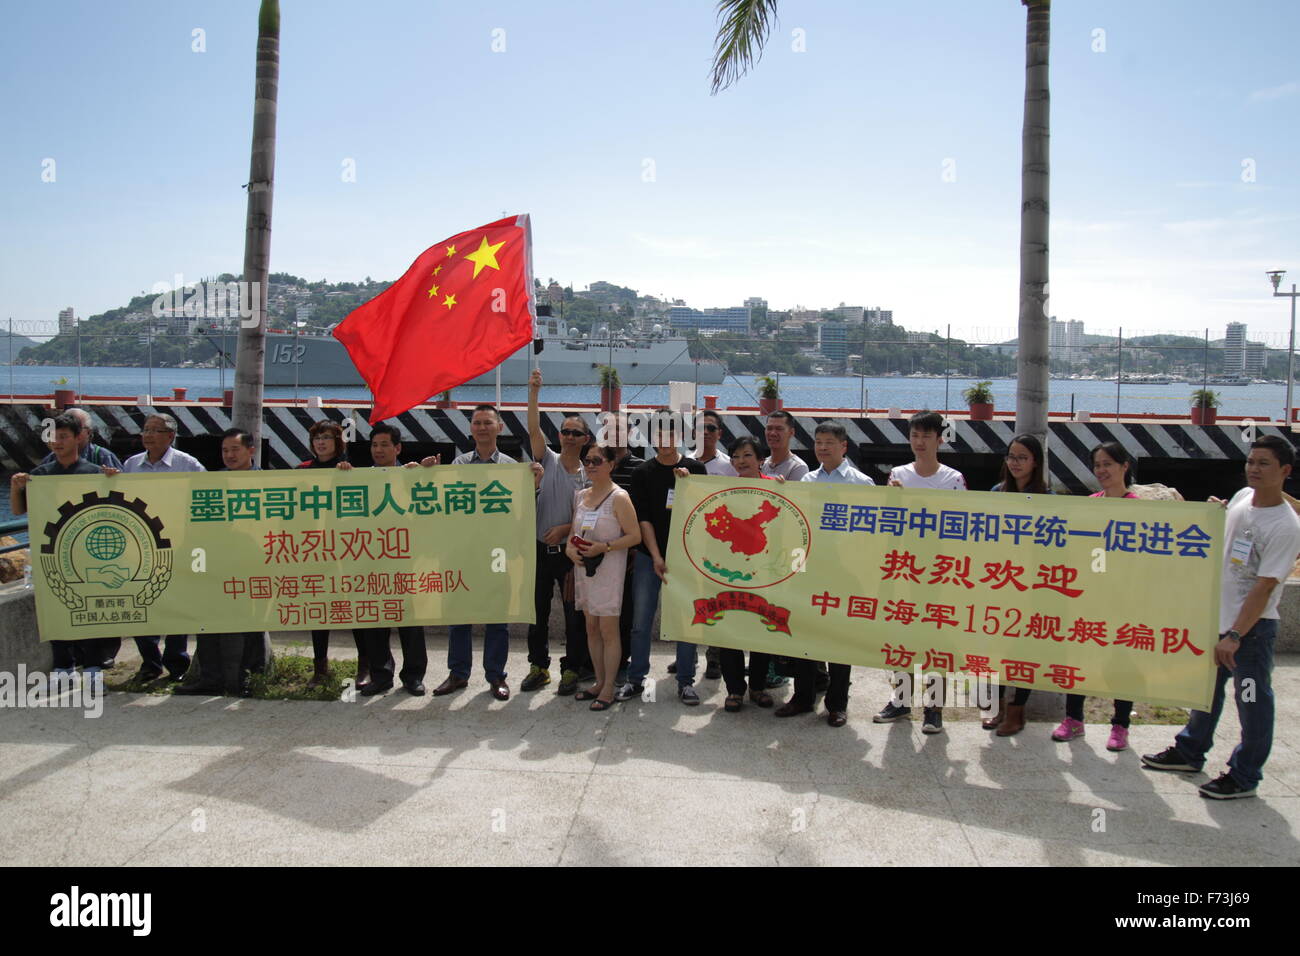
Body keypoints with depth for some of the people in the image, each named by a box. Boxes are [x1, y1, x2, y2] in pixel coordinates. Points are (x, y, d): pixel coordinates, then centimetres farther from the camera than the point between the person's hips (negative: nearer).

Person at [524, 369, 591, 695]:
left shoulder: (589, 474, 3)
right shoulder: (547, 461, 3)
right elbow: (533, 430, -10)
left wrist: (566, 528, -14)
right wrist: (533, 392, -18)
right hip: (540, 549, 1)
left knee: (574, 613, 2)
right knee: (538, 610, 9)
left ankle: (572, 669, 14)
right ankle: (539, 666, 22)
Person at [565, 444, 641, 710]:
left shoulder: (619, 497, -9)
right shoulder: (581, 496, 11)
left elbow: (635, 536, -12)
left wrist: (604, 547, -21)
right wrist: (570, 547, -3)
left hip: (609, 569, -7)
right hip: (583, 567, 7)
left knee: (608, 629, -2)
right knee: (591, 628, 12)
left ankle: (608, 689, 6)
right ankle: (599, 682, 24)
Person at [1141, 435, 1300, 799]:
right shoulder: (1242, 497, 3)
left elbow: (1264, 586, -22)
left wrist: (1235, 635, -24)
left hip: (1252, 626, -8)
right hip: (1215, 615, 8)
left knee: (1252, 701, 2)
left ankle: (1245, 776, 15)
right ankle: (1190, 752, 36)